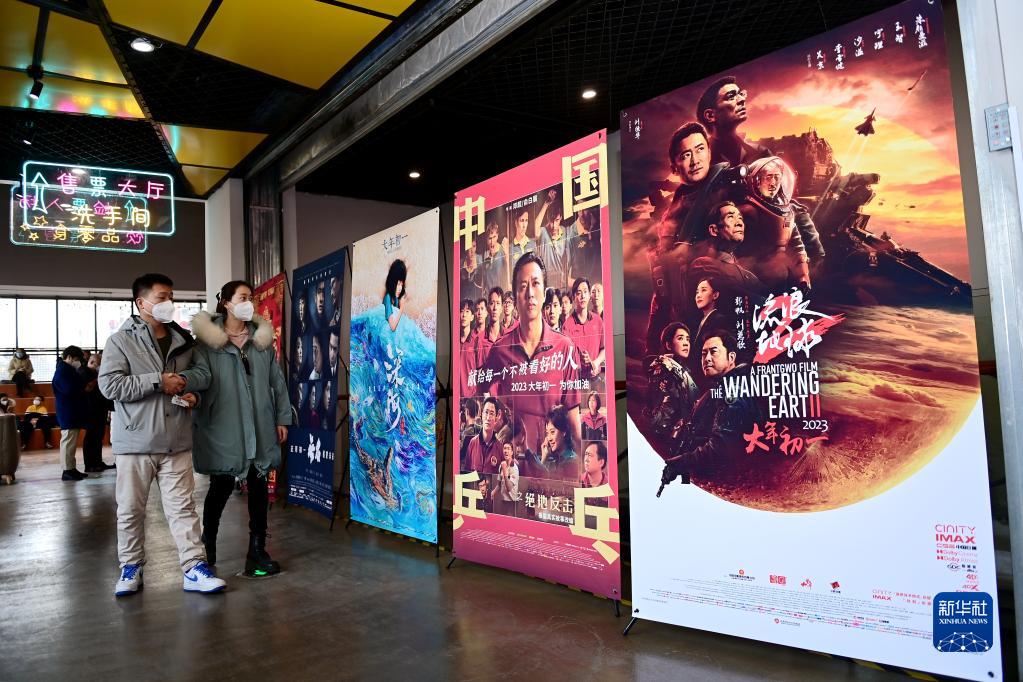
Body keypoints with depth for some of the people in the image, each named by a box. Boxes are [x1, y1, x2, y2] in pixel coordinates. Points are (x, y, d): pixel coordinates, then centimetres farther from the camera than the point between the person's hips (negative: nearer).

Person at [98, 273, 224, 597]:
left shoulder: (183, 341, 10)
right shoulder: (121, 340, -3)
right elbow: (109, 384, -14)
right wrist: (159, 382, -18)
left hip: (176, 440, 3)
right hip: (135, 440, -3)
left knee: (182, 506, 4)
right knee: (131, 509, 9)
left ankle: (194, 569, 7)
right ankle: (131, 568, 26)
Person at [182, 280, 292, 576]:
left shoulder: (262, 337, 10)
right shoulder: (208, 339, -1)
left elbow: (276, 380, 10)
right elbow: (202, 373, -15)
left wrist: (283, 417, 7)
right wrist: (184, 381, -38)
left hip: (260, 427, 4)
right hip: (222, 426, -3)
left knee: (259, 487, 7)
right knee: (221, 487, 5)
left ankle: (257, 551, 18)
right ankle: (207, 548, 27)